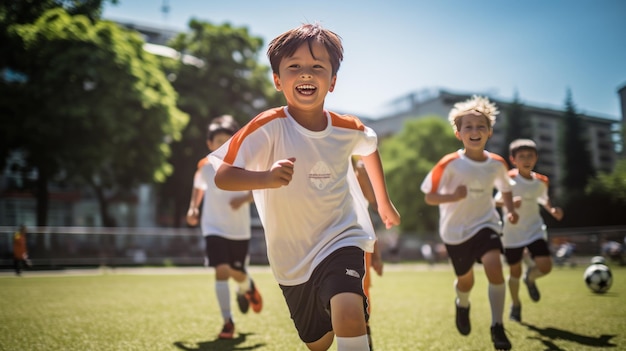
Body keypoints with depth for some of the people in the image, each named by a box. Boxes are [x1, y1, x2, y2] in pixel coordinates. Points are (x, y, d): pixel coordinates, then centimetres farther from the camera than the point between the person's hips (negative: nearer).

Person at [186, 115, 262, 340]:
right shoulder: (205, 167, -4)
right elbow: (198, 186, 16)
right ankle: (227, 321, -3)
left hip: (240, 230, 0)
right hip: (214, 229, 0)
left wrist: (245, 198, -25)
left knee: (237, 273, 9)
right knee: (221, 270, -15)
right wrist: (193, 208, 2)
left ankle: (247, 289, 48)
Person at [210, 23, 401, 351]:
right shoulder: (268, 127, -19)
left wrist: (383, 201, 24)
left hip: (341, 240, 0)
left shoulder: (348, 128, -8)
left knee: (349, 316, -30)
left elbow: (370, 148, 17)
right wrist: (266, 178, -45)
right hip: (292, 258, 0)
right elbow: (222, 176, -26)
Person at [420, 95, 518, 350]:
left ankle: (497, 327, -8)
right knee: (465, 280, 12)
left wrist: (510, 210, -5)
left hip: (485, 224, 2)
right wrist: (453, 197, -32)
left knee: (494, 267, -23)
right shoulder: (449, 164, -18)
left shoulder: (497, 163, -6)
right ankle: (462, 305, 49)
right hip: (456, 231, -1)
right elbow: (429, 197, -14)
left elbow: (506, 189, 13)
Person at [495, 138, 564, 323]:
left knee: (545, 266, -14)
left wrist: (551, 210, 1)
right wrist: (509, 201, -42)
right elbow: (497, 199, -22)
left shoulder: (541, 181, 0)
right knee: (515, 272, 8)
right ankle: (515, 305, 34)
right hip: (512, 233, -3)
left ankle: (530, 278, 23)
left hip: (535, 230, 3)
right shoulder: (509, 179, -14)